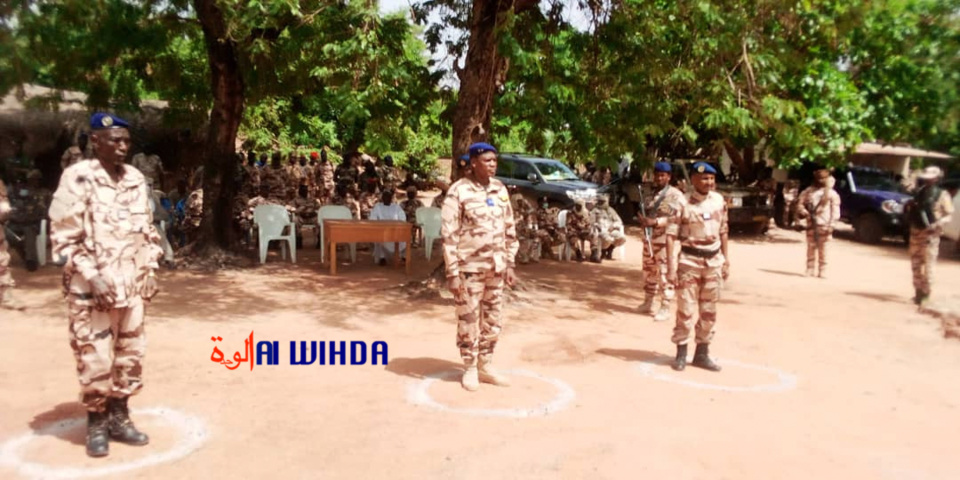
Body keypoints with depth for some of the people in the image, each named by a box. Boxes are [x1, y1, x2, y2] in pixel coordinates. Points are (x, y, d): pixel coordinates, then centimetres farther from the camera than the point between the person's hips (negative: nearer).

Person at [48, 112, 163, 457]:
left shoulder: (136, 179, 9)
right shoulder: (78, 178, -9)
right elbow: (63, 237, -11)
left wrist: (150, 270, 8)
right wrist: (91, 275, -17)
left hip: (132, 286, 6)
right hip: (93, 288, -6)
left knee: (130, 355, 12)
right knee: (95, 358, 0)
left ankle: (119, 417, 27)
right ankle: (96, 424, 18)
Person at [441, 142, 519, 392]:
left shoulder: (500, 189, 6)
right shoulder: (458, 191, -11)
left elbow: (509, 228, 12)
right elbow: (449, 234, -12)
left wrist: (510, 263, 9)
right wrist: (452, 272, -16)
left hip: (495, 266, 5)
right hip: (470, 266, -5)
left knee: (493, 319, 12)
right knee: (469, 319, 4)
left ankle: (486, 366, 27)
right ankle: (469, 369, 19)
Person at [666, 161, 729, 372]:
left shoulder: (719, 201, 4)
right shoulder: (683, 203, -11)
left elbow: (723, 231, 14)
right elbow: (671, 235, -12)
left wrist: (726, 260, 12)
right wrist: (671, 265, -18)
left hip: (713, 260, 5)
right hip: (690, 260, -5)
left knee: (709, 311, 10)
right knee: (686, 309, -1)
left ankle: (702, 353, 22)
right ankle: (681, 353, 12)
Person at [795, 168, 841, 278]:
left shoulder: (831, 193, 6)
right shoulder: (808, 191, 13)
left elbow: (835, 211, 2)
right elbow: (800, 204, 14)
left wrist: (831, 225, -7)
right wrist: (803, 212, -8)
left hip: (824, 225, -2)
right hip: (811, 224, 2)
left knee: (822, 248, -2)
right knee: (811, 247, 4)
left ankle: (822, 271, 2)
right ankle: (810, 270, 9)